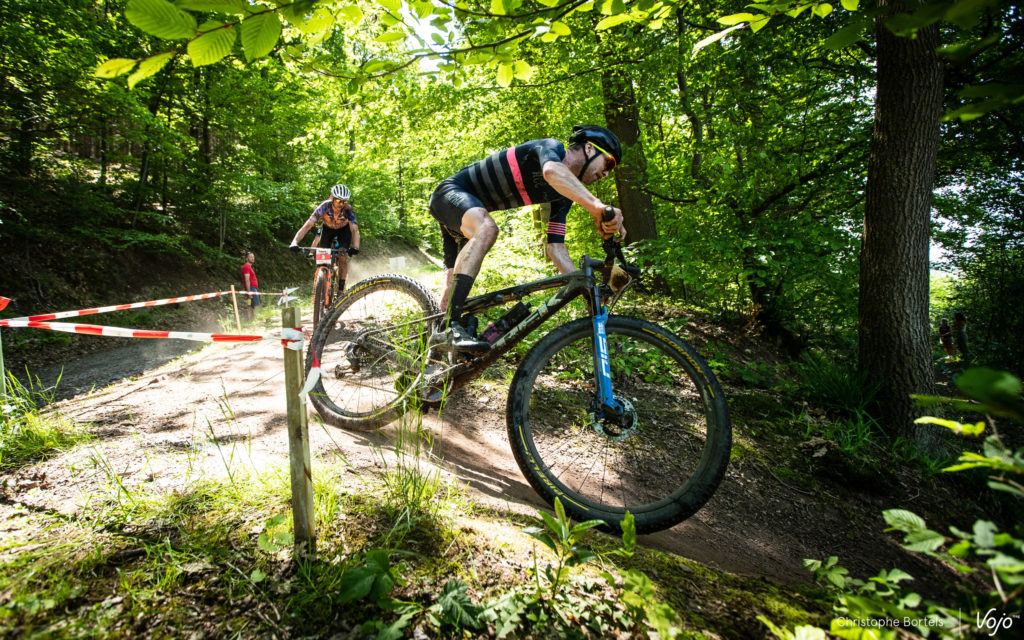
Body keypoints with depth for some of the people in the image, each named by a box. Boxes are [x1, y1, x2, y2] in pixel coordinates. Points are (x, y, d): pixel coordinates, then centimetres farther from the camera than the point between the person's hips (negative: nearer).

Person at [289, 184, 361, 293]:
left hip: (343, 230, -1)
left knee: (343, 258, -18)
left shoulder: (348, 209, -34)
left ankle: (341, 289, -8)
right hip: (327, 229, 1)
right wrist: (294, 242, -51)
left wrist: (355, 247, -61)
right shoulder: (324, 207, -34)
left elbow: (354, 229, -42)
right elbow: (307, 225, -38)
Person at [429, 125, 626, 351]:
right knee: (487, 229, -39)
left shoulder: (564, 195, 3)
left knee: (455, 288, 8)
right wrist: (598, 207, -59)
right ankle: (449, 326, -42)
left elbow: (555, 247, -1)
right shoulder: (551, 146, -19)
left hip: (469, 213, 9)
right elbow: (552, 172, -46)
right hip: (450, 192, -9)